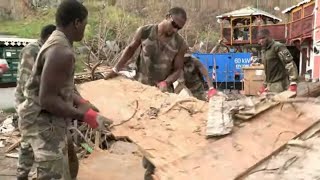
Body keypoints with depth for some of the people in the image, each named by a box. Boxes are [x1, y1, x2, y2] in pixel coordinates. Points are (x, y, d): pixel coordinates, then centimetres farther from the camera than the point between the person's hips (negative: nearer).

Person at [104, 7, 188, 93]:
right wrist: (115, 69, 3)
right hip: (139, 85, 0)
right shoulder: (144, 32, -9)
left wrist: (166, 82, -23)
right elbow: (130, 49, 5)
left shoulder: (180, 44, -10)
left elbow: (178, 69, -4)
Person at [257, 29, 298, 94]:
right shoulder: (263, 51, 16)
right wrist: (265, 84, 20)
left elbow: (290, 64, -18)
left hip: (279, 84, -8)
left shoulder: (278, 47, -10)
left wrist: (293, 83, -25)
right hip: (270, 85, 8)